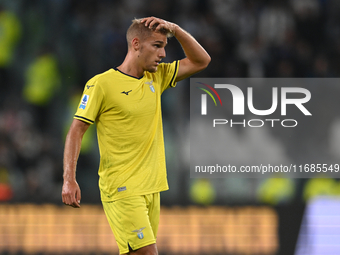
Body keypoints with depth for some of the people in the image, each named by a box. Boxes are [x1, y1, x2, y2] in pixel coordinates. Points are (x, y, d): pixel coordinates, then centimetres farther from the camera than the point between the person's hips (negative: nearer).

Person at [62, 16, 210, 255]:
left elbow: (201, 61, 17)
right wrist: (69, 179, -16)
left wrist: (175, 29, 2)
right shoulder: (101, 84, -7)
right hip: (122, 190, -7)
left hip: (151, 188, 7)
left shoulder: (156, 78, 12)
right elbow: (76, 131, -6)